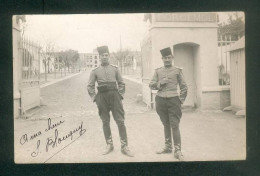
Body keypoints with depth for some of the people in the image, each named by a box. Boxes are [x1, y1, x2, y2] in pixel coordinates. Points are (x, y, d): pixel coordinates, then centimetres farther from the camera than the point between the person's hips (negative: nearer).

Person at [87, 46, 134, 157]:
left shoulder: (115, 69, 10)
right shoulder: (95, 71, 7)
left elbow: (121, 84, 12)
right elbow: (90, 86, 8)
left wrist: (120, 95, 2)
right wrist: (95, 98, 1)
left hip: (114, 96, 0)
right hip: (102, 97, 0)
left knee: (120, 121, -4)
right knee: (105, 122, 6)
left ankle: (124, 147, 1)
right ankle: (109, 145, 18)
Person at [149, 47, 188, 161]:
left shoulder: (177, 70, 4)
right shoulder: (158, 71, 10)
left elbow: (184, 87, 6)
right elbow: (151, 85, 8)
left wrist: (181, 100, -1)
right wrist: (160, 83, -9)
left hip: (173, 100, -3)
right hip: (160, 100, 3)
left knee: (174, 125, -7)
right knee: (166, 125, 13)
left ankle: (178, 150, -4)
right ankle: (168, 147, 24)